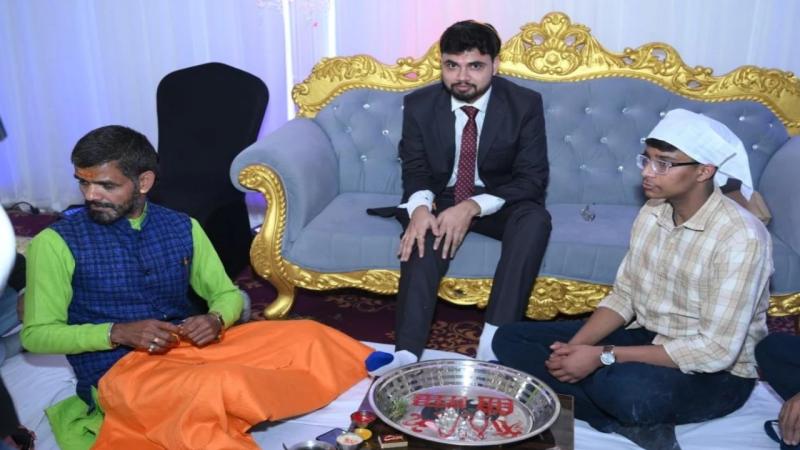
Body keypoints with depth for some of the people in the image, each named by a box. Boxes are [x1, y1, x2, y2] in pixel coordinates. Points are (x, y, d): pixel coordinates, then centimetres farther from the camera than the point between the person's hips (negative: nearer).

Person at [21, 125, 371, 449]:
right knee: (216, 386, -38)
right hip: (120, 371, -4)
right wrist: (118, 333, -17)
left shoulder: (182, 228, 7)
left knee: (307, 337, -16)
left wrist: (216, 321, -10)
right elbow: (37, 334, -2)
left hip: (192, 349, 5)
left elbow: (227, 294, 14)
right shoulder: (55, 242, -2)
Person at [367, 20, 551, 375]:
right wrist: (420, 207, -30)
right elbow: (415, 169, -3)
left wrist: (473, 207, -32)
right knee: (424, 233, -33)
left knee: (535, 219, -33)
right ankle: (407, 353, -42)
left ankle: (494, 342, -40)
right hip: (442, 200, 1)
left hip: (498, 204, 0)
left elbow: (532, 178, -16)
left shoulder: (524, 104, -12)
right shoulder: (419, 104, -6)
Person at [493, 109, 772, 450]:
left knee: (626, 388, -42)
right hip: (646, 338, 7)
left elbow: (716, 350, -26)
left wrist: (604, 357, -27)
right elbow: (623, 297, 4)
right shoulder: (653, 212, -1)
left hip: (716, 373, -7)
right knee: (510, 340, -4)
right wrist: (575, 347, -14)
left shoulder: (740, 237, -23)